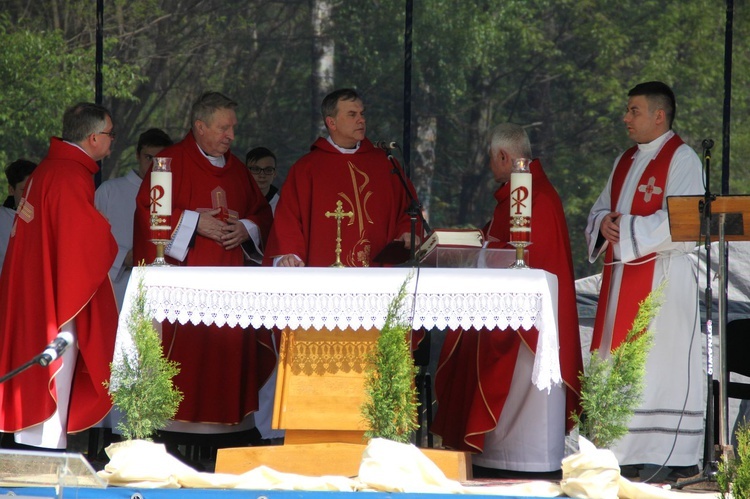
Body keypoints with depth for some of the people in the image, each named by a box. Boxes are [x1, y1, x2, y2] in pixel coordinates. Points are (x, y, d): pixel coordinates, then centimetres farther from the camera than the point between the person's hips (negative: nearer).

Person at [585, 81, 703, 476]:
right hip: (622, 278, 8)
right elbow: (600, 211, 22)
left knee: (663, 363, -9)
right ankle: (627, 449, 8)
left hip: (663, 277, -8)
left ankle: (674, 453, -8)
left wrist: (627, 229, -15)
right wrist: (605, 222, -1)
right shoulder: (626, 162, 19)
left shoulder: (682, 159, -6)